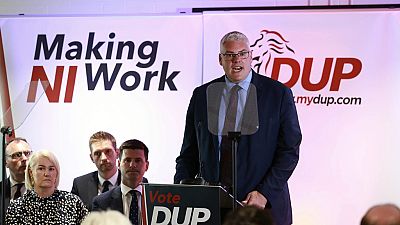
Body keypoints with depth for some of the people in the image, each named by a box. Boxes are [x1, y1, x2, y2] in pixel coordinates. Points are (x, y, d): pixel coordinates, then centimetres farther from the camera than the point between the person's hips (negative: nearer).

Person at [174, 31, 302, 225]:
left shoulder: (278, 94, 1)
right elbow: (189, 152, 12)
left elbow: (289, 151, -3)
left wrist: (264, 193, -13)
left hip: (264, 205, -2)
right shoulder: (201, 95, 10)